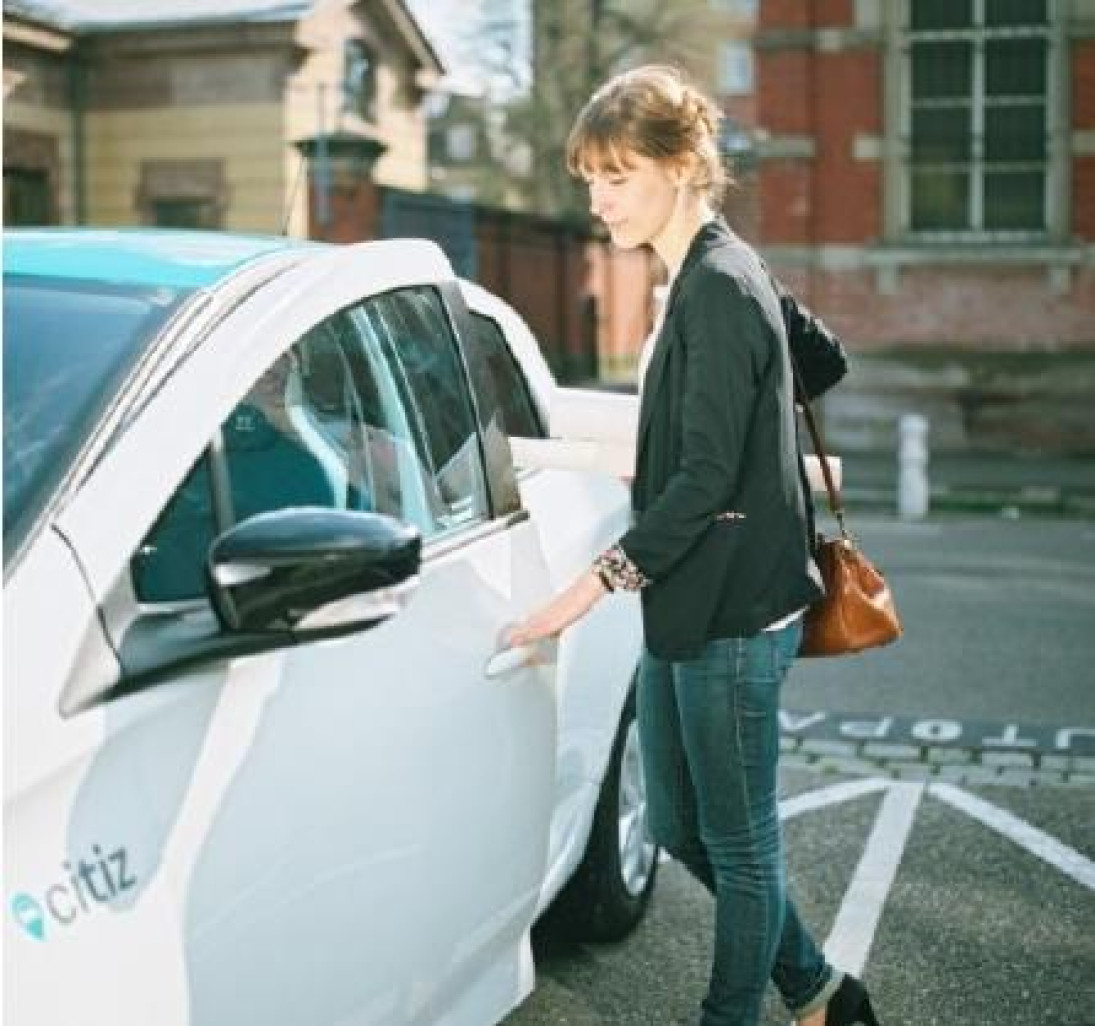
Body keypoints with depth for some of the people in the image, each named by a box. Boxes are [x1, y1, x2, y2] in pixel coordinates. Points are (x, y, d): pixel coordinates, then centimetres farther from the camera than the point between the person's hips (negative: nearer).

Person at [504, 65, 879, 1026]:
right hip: (685, 608, 10)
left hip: (731, 617, -10)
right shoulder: (708, 277, 11)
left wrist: (594, 585, -22)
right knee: (679, 828, 18)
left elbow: (705, 480, -21)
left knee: (740, 845, 6)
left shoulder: (719, 288, -17)